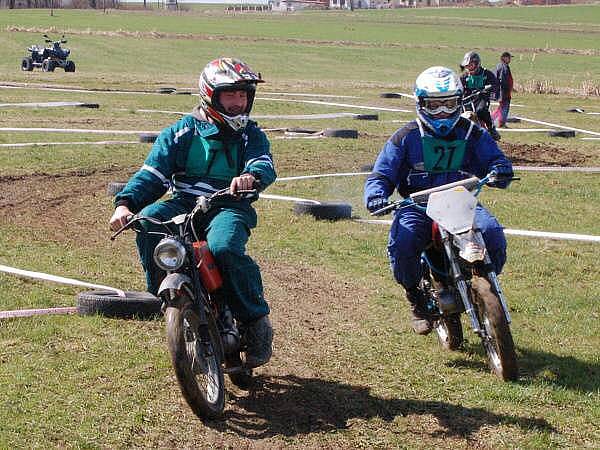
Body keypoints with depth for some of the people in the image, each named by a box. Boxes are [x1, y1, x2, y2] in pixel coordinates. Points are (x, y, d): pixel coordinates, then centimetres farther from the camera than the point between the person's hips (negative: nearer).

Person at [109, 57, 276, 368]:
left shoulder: (250, 134, 12)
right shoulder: (181, 133, 11)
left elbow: (265, 165, -8)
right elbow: (152, 174, 4)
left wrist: (251, 176, -35)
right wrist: (125, 203, -14)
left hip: (229, 206, -2)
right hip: (183, 203, 2)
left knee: (224, 248, -34)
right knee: (148, 222, -30)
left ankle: (257, 321, -17)